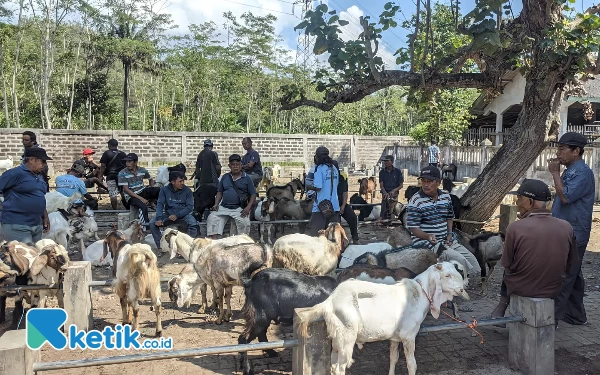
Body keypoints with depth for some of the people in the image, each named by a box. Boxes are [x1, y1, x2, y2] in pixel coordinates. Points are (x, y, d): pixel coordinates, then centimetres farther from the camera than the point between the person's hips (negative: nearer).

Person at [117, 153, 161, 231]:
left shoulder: (142, 170, 2)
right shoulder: (122, 173, -9)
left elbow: (151, 180, 20)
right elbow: (126, 189, -14)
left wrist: (152, 193, 3)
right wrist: (141, 198, -22)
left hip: (142, 191, 4)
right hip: (131, 196, -4)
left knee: (159, 190, -24)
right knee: (143, 206, -35)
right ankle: (144, 226, -30)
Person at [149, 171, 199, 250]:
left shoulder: (187, 191, -3)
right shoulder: (164, 190, 2)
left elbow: (190, 206, -8)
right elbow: (160, 204, -6)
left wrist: (177, 215, -23)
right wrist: (159, 218, -24)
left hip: (183, 214, -2)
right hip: (168, 214, 2)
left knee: (194, 224, -31)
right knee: (152, 222, -20)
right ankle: (160, 246, -9)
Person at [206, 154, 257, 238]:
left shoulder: (246, 178, 6)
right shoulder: (225, 177, 15)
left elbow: (253, 194, 4)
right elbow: (219, 192, 17)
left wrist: (248, 207, -11)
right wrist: (216, 204, 1)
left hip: (239, 208, -3)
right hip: (223, 207, 3)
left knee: (244, 223, -29)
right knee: (212, 218, -18)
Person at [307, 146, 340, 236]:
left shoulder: (320, 169, -12)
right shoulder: (334, 168, 9)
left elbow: (318, 187, -18)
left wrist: (309, 187, -1)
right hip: (334, 205, 6)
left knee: (315, 232, 1)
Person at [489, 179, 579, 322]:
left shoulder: (515, 228, -23)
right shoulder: (566, 227, -12)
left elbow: (507, 264, -11)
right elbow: (570, 264, 1)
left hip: (521, 289, -3)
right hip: (553, 290, 3)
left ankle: (502, 307, 35)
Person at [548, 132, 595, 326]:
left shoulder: (583, 173, -15)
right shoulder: (570, 171, 16)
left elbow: (565, 197, -23)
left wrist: (555, 173, -16)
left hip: (572, 235, -10)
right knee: (572, 276, 16)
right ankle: (576, 315, 26)